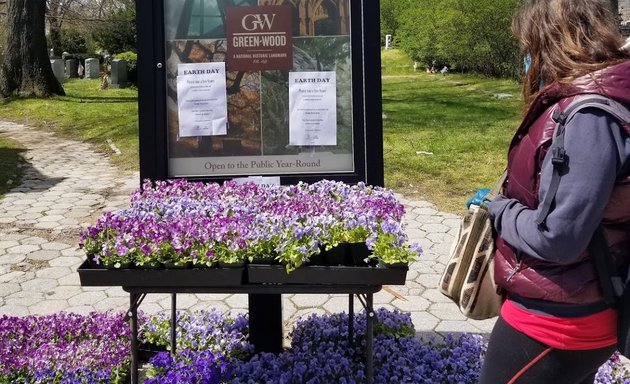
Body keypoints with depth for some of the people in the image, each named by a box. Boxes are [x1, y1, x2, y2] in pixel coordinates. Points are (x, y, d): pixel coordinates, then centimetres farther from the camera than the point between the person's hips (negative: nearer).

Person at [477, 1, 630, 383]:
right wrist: (506, 202, 2)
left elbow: (557, 238, -29)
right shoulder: (591, 100, 5)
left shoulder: (588, 117, -26)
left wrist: (499, 209, -12)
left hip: (555, 323, -9)